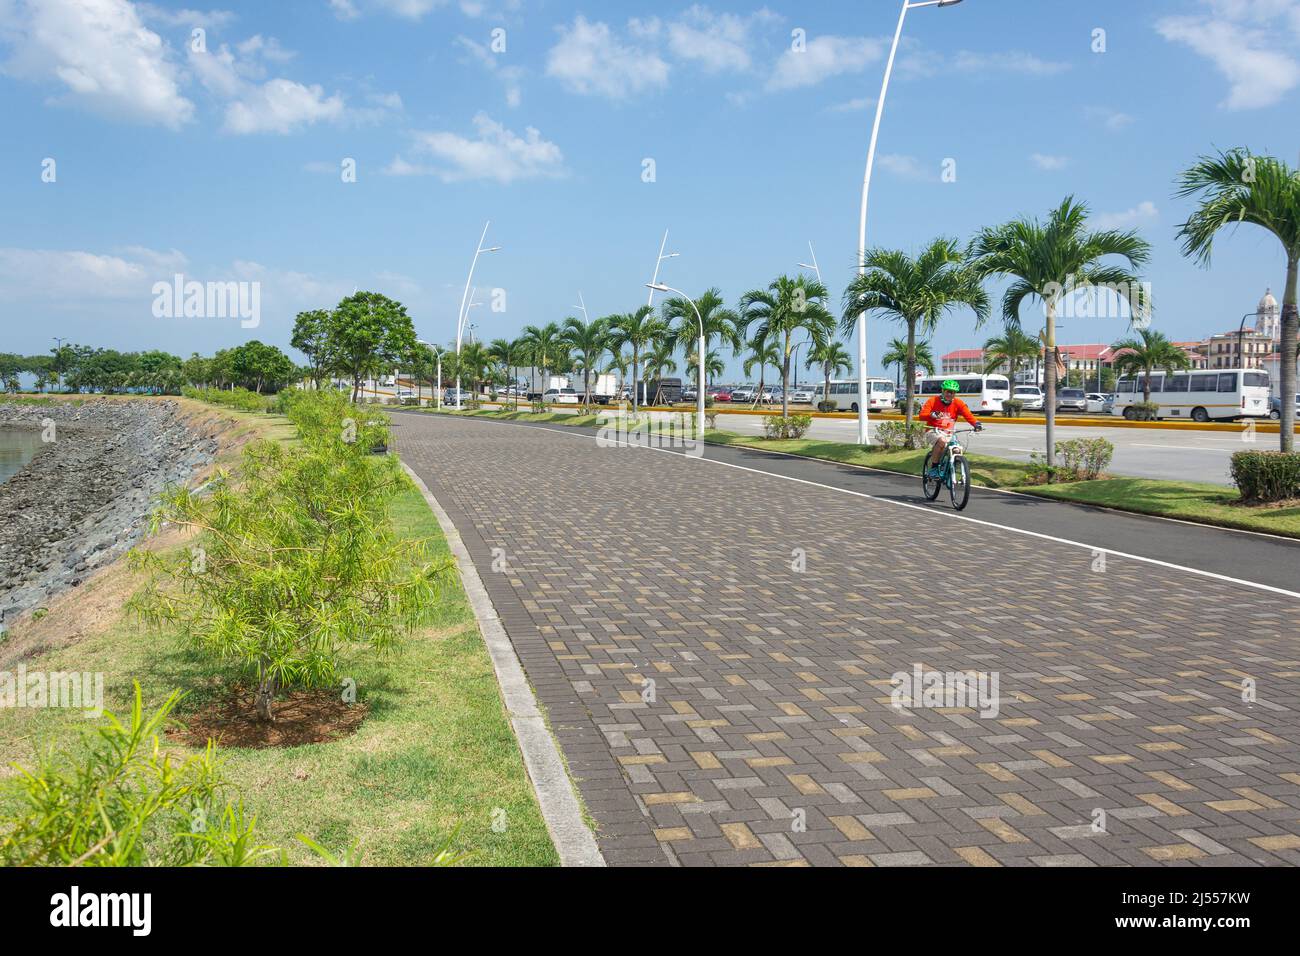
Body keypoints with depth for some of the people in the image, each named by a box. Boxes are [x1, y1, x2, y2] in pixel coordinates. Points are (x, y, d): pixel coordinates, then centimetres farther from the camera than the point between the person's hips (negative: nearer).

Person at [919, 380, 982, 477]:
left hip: (948, 433, 4)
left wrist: (976, 424, -33)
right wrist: (932, 415, -37)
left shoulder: (958, 403, 0)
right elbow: (922, 416, -15)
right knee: (942, 440, -34)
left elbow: (968, 415, -13)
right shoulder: (933, 401, -7)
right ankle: (932, 468, -22)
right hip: (934, 431, -4)